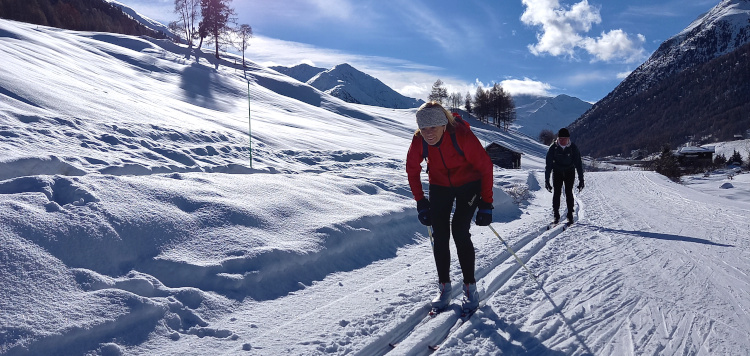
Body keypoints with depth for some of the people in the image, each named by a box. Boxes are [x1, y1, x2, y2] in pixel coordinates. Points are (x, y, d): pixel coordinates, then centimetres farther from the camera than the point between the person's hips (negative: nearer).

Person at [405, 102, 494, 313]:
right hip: (439, 186, 3)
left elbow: (485, 167, -20)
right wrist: (420, 202, -4)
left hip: (469, 184, -3)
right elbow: (412, 171, -2)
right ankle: (444, 285, 13)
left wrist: (486, 204, -19)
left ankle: (470, 286, 1)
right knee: (439, 236, -4)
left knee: (459, 232, -15)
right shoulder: (418, 141, -21)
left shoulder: (461, 135, -31)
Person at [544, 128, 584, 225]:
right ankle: (556, 215, 0)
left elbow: (578, 164, -11)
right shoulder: (553, 148, -16)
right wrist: (546, 180, -16)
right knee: (557, 192, -8)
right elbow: (548, 164, -13)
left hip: (569, 172, 0)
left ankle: (570, 215, -1)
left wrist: (581, 180, -14)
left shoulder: (573, 148, -15)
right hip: (557, 172, 0)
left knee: (569, 192, -10)